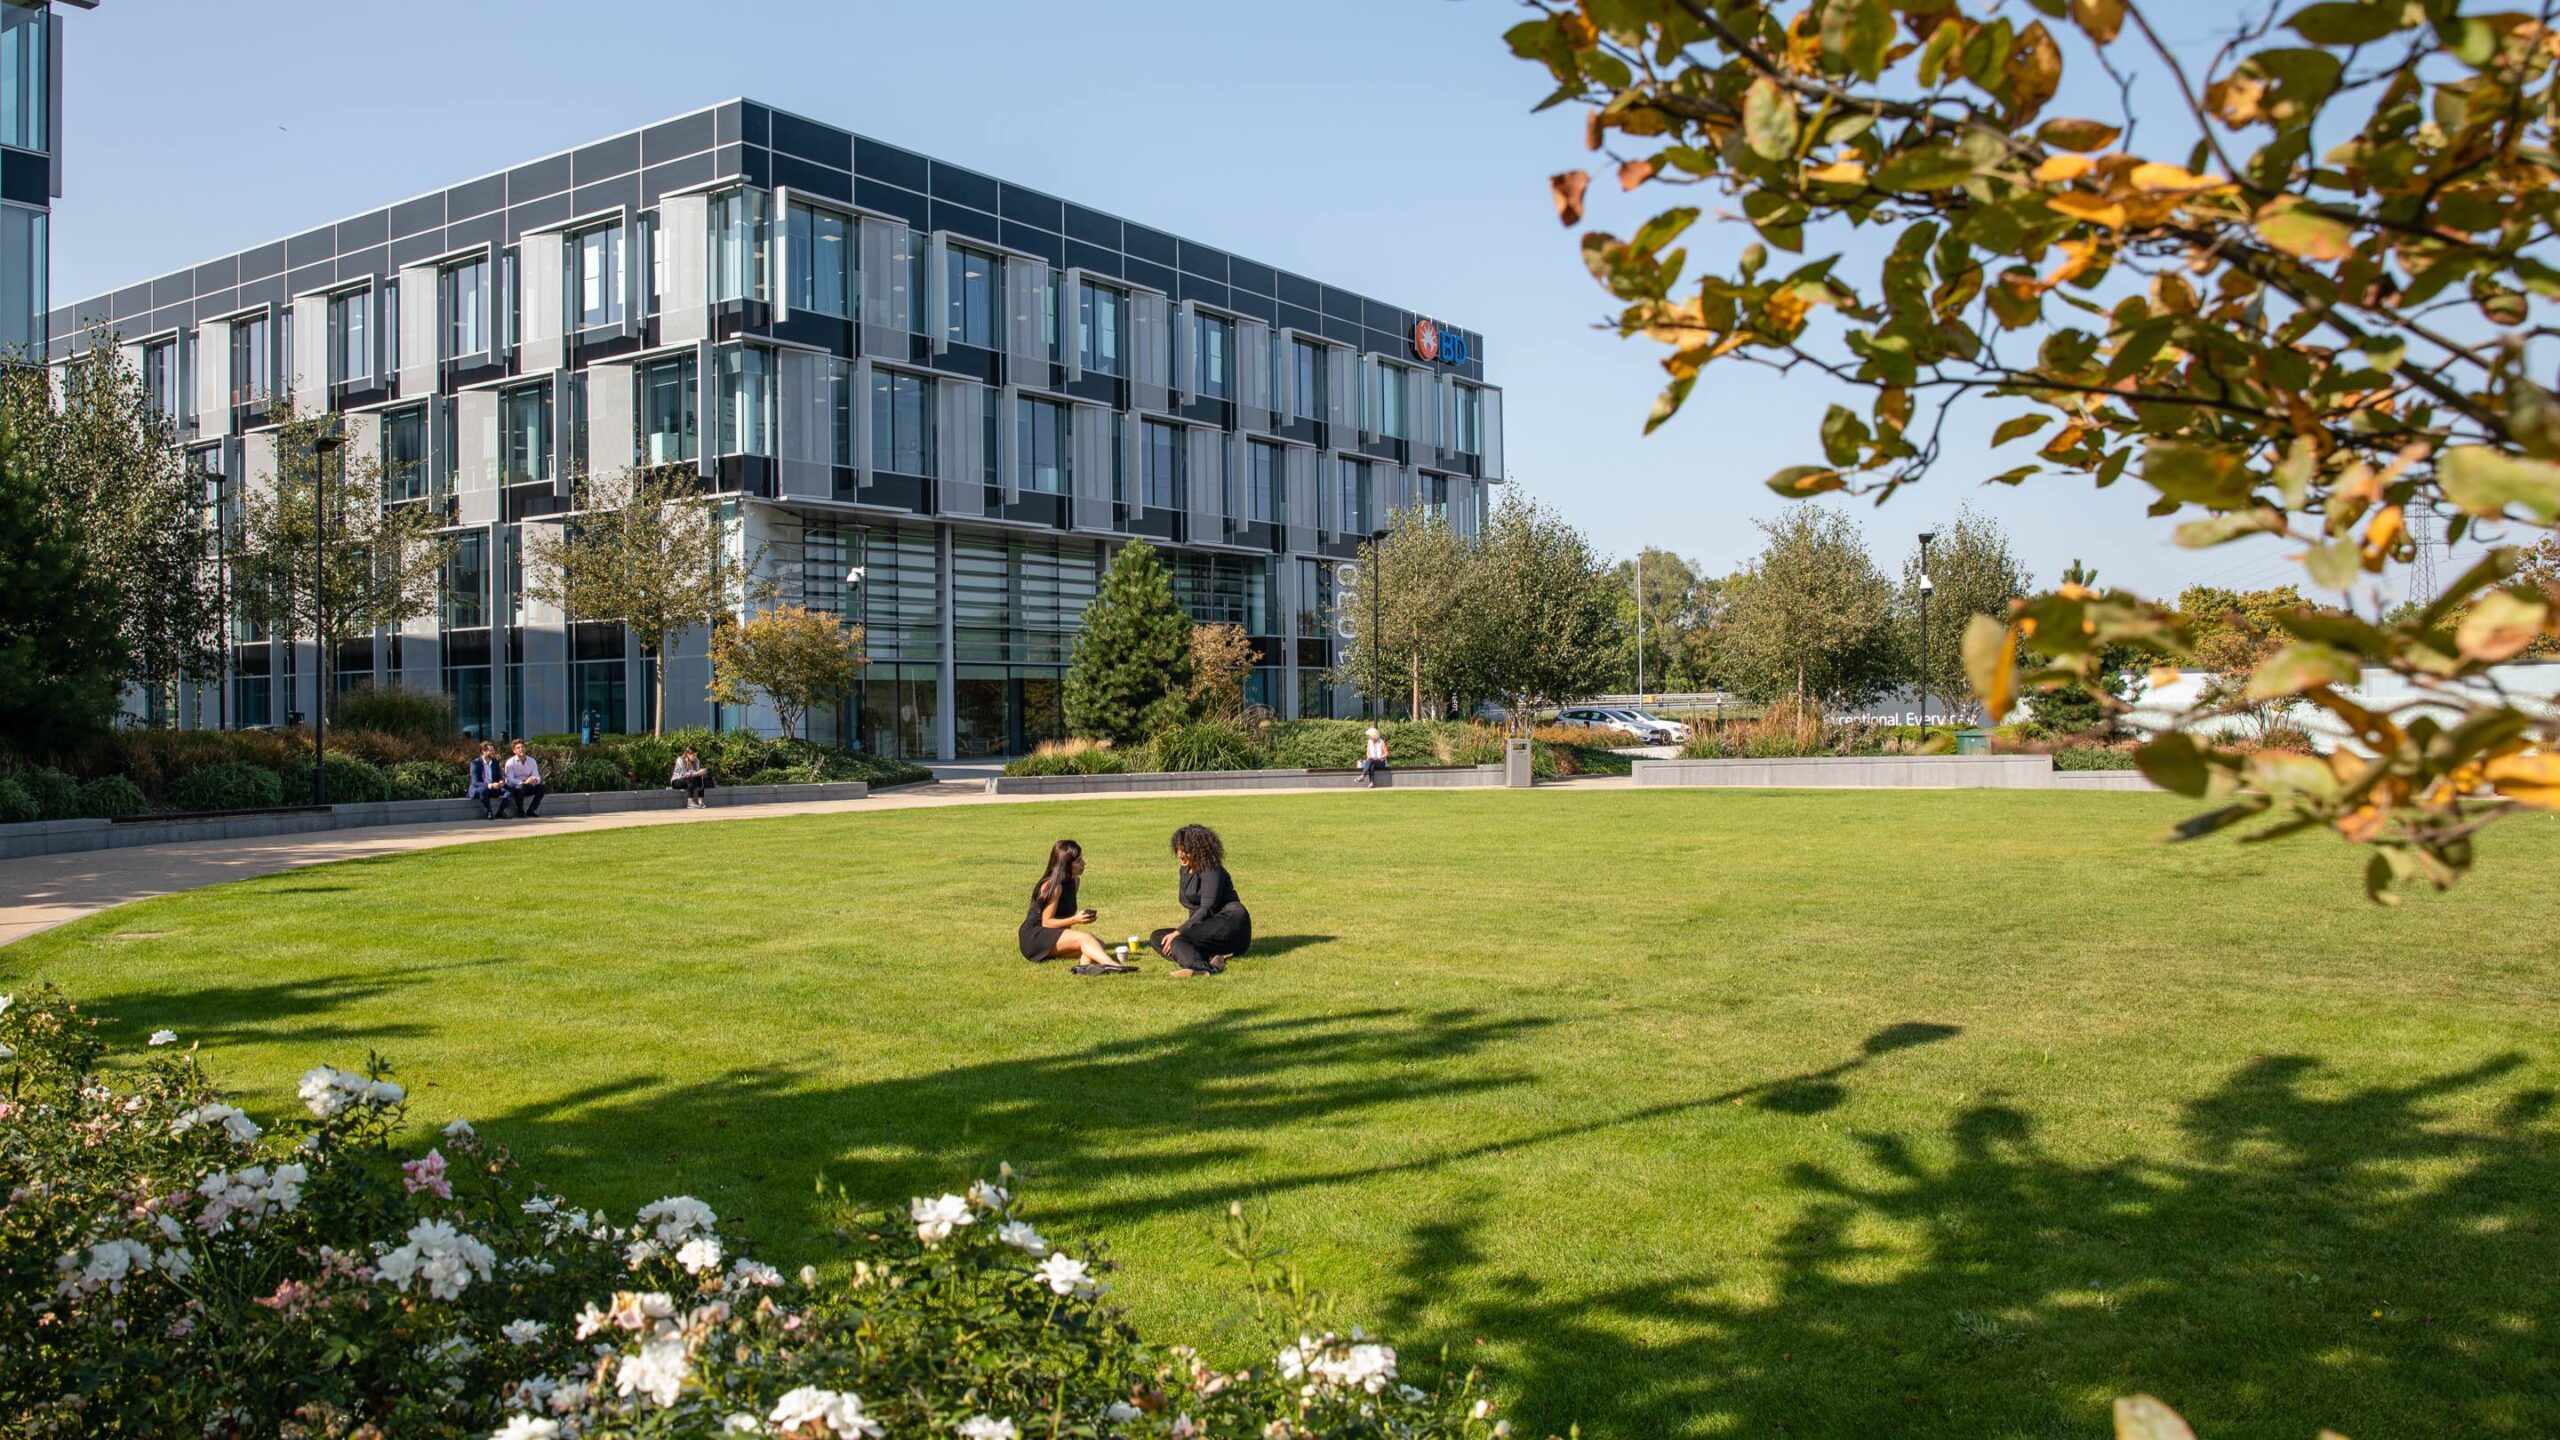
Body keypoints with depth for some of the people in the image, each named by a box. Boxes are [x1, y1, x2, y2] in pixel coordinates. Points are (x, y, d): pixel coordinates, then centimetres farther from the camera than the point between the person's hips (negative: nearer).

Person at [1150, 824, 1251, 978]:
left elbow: (1207, 909, -20)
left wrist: (1178, 932, -23)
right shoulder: (1186, 871, 16)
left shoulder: (1212, 871, -11)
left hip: (1230, 923, -10)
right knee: (1157, 937, -4)